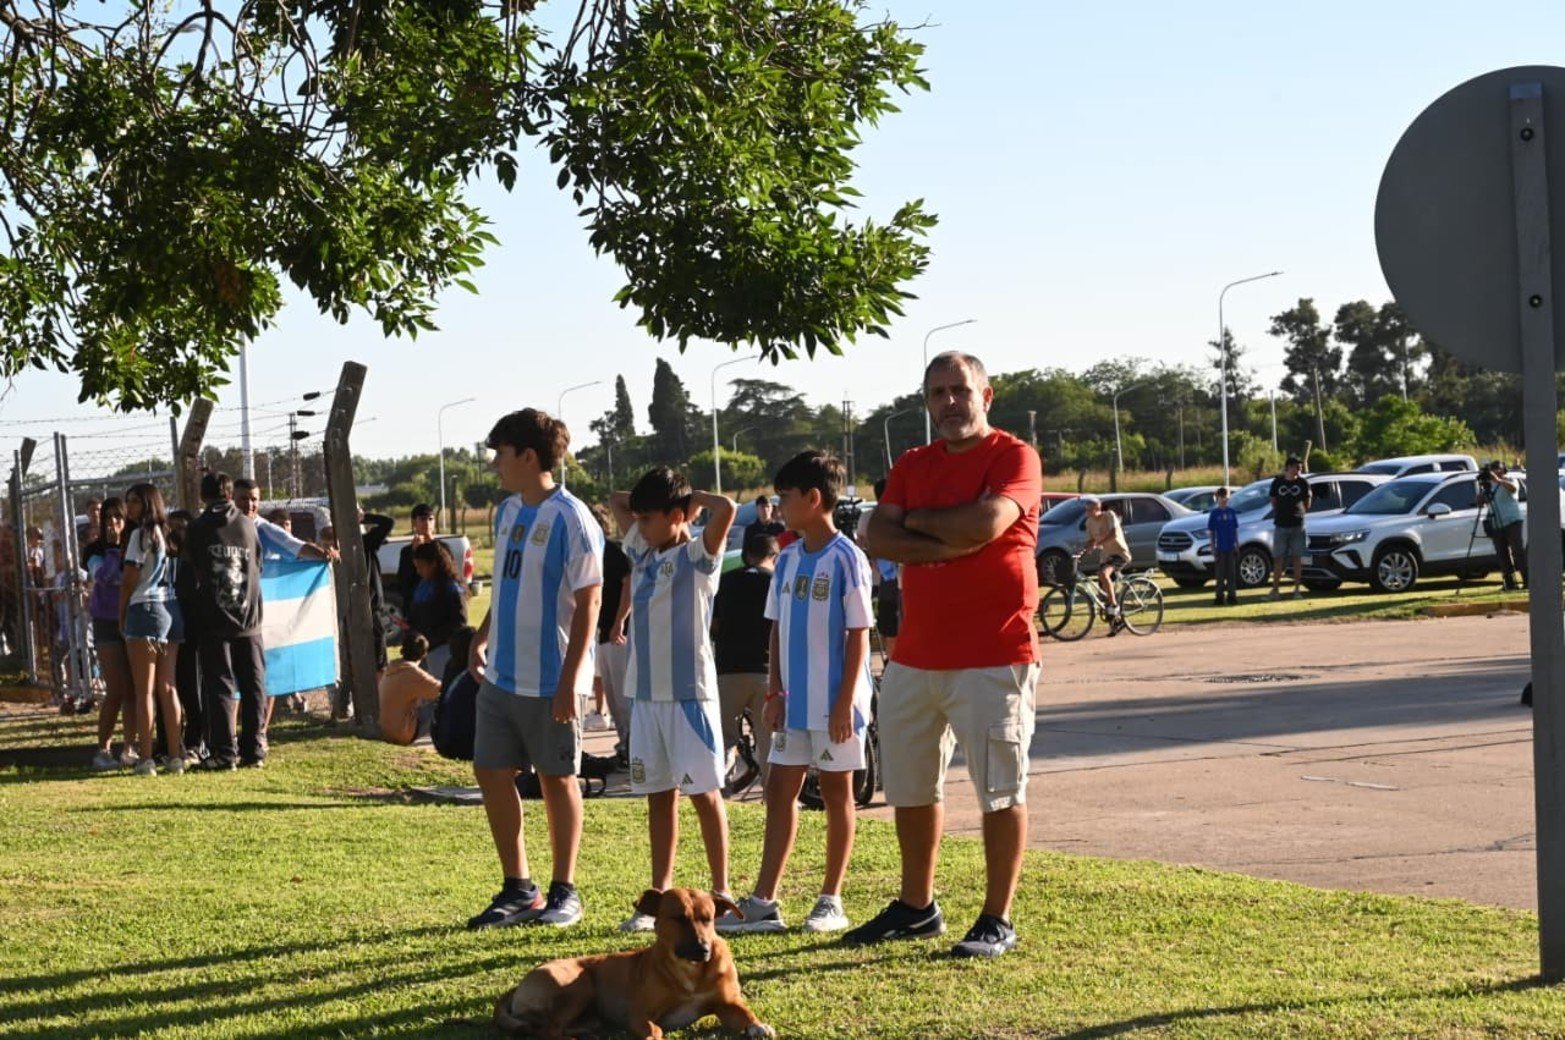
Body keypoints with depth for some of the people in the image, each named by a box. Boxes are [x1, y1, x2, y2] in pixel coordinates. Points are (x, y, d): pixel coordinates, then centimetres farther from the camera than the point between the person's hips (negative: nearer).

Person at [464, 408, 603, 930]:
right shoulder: (508, 512, 11)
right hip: (502, 674, 8)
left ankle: (564, 892, 17)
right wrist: (481, 639, 10)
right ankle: (518, 889, 20)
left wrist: (570, 678, -19)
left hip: (550, 680, -8)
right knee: (492, 774, 8)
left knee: (557, 779, 4)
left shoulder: (570, 518, -14)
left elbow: (589, 600, -15)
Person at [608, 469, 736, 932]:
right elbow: (616, 500, 25)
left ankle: (721, 891, 5)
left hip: (690, 692, -7)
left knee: (704, 792, -2)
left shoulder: (698, 556, -8)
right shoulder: (642, 552, 13)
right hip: (647, 693, 7)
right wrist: (656, 497, 12)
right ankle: (661, 895, 14)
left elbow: (726, 509, -25)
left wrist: (693, 498, -8)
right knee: (658, 795, 10)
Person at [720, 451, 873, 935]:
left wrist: (846, 701, -16)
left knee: (835, 792, 4)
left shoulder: (846, 559, -12)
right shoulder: (788, 558, 9)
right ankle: (763, 902, 9)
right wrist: (775, 691, 7)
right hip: (796, 701, 7)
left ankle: (831, 901, 13)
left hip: (834, 702, -7)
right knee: (779, 791, 6)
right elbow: (778, 628, 13)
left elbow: (858, 634, -13)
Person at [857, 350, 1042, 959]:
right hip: (914, 657, 7)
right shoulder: (911, 466, 14)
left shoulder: (1014, 458, -5)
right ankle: (916, 908, 28)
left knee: (1001, 791, -1)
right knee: (909, 789, 14)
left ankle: (997, 921, 6)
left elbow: (986, 523, -22)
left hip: (993, 658, -7)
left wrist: (917, 521, -5)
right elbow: (879, 539, 1)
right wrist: (946, 545, -14)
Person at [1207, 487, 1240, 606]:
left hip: (1231, 548, 3)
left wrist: (1237, 545, 7)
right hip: (1220, 548, -3)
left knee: (1232, 573, 4)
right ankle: (1220, 596, 7)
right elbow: (1210, 532, -2)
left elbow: (1236, 530, 12)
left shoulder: (1232, 512, 6)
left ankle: (1232, 595, 9)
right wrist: (1213, 549, -7)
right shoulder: (1214, 513, -2)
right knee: (1220, 574, 1)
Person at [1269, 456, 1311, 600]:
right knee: (1278, 559, 1)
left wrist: (1301, 512, 3)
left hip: (1297, 525, 0)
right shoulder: (1277, 482, 2)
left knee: (1297, 558, 2)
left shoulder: (1303, 483, 1)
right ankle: (1275, 590, 4)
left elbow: (1307, 502, 12)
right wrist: (1278, 515, 7)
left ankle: (1297, 590, 8)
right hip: (1280, 525, 0)